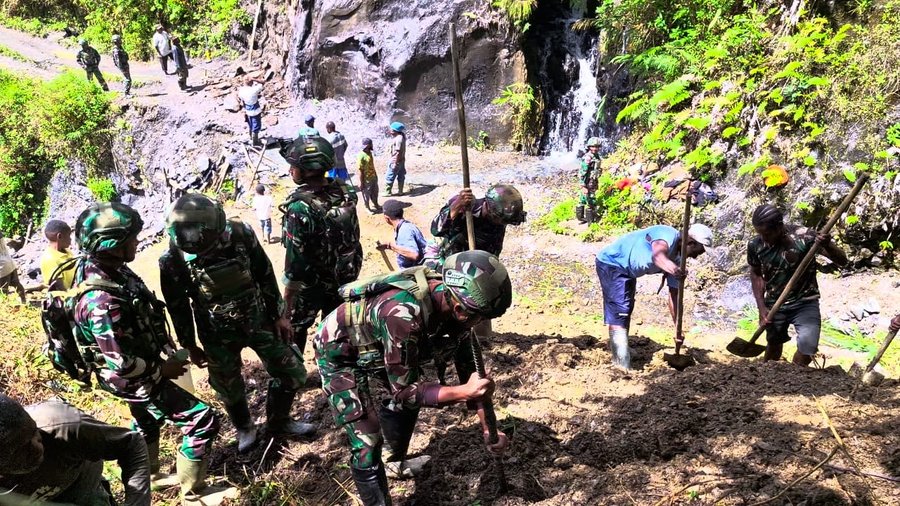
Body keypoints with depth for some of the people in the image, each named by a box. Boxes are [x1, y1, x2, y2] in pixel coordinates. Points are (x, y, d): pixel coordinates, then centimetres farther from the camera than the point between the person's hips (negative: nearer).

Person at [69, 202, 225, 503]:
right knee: (202, 421, -3)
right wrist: (162, 370, -15)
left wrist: (169, 350, 6)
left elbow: (144, 316, 7)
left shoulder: (111, 269, -9)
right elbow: (122, 364, -31)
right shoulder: (101, 301, -38)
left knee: (147, 422, 32)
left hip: (141, 369, 9)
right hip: (135, 380, -9)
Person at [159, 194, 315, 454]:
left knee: (291, 373, 9)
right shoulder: (174, 260, -22)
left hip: (258, 321, 2)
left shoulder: (240, 233, -19)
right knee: (230, 389, 16)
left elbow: (265, 275, -5)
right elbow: (178, 307, -7)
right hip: (218, 336, -1)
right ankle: (245, 429, 46)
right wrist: (190, 346, 2)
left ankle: (278, 421, 36)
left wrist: (279, 314, 1)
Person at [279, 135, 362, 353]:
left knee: (293, 330, 16)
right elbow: (354, 238, 2)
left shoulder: (300, 208, -28)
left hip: (310, 285, -5)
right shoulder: (345, 192, -10)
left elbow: (295, 262, -22)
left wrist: (287, 301, -14)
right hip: (344, 280, 6)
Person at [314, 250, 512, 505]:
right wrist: (463, 392, -43)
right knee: (367, 444, -15)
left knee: (407, 400, 23)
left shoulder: (455, 306, -17)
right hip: (339, 351, -8)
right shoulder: (404, 315, -42)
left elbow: (469, 368, -4)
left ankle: (394, 462, 47)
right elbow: (404, 390, -32)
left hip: (375, 347, 8)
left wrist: (488, 428, -4)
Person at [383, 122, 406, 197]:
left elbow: (398, 152, -25)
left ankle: (387, 192, 8)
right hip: (401, 161, 10)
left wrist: (395, 163, -23)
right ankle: (400, 191, 24)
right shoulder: (401, 137, 6)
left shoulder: (398, 139, -24)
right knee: (401, 176, 15)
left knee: (389, 177, 1)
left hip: (396, 161, -10)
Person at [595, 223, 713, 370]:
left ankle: (617, 347, 45)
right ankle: (622, 367, -17)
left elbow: (674, 295, 3)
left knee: (627, 310, 24)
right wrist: (672, 268, -71)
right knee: (618, 313, -17)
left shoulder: (677, 261, -2)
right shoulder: (667, 235, -27)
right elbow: (657, 255, -51)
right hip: (611, 262, -10)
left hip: (627, 271, 10)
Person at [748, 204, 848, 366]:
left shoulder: (804, 237, -22)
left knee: (807, 348, -11)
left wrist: (827, 246, -39)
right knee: (773, 344, 19)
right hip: (774, 304, 3)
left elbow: (842, 261, -17)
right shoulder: (755, 245, -13)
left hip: (805, 303, -2)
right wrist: (761, 307, -3)